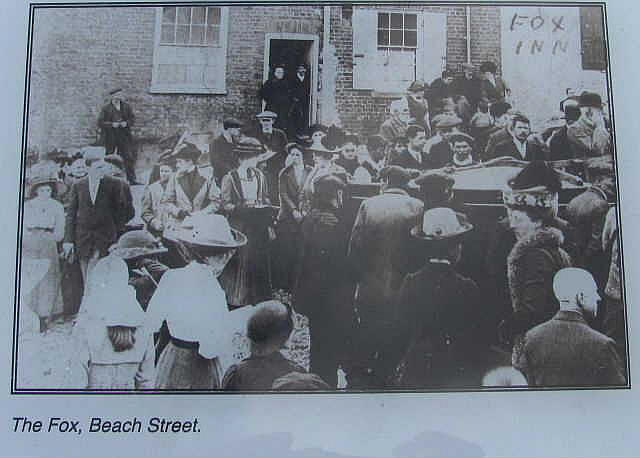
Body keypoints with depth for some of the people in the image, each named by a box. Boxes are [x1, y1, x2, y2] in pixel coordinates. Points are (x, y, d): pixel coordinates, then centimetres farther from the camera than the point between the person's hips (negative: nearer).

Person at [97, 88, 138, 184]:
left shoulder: (126, 106, 5)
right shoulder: (106, 108, -3)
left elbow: (133, 118, 10)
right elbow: (100, 122, -6)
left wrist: (126, 123, -10)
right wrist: (112, 124, -18)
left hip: (124, 136, 2)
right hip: (111, 137, -1)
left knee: (129, 158, -5)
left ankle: (132, 179, 0)